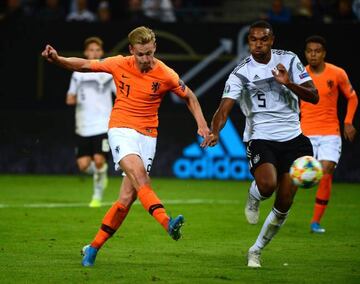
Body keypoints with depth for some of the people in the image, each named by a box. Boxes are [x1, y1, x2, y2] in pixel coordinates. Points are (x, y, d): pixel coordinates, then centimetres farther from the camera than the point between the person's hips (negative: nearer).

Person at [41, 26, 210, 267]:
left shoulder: (166, 75, -6)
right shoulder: (119, 64, -4)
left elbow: (189, 97, 9)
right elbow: (85, 65, 8)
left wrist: (201, 124, -1)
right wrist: (57, 59, -5)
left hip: (147, 135, 1)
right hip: (121, 129, -1)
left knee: (128, 197, -4)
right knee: (137, 170, -31)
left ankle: (94, 248, 7)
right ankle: (167, 222, -46)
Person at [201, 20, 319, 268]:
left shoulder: (288, 60, 3)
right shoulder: (241, 73, -5)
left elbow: (313, 97, 0)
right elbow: (224, 108, -15)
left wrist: (289, 83, -18)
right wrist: (215, 132, -35)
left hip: (292, 138, 3)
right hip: (260, 139, -3)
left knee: (284, 203, -1)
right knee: (267, 184, -32)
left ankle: (256, 251, 18)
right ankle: (254, 198, 7)